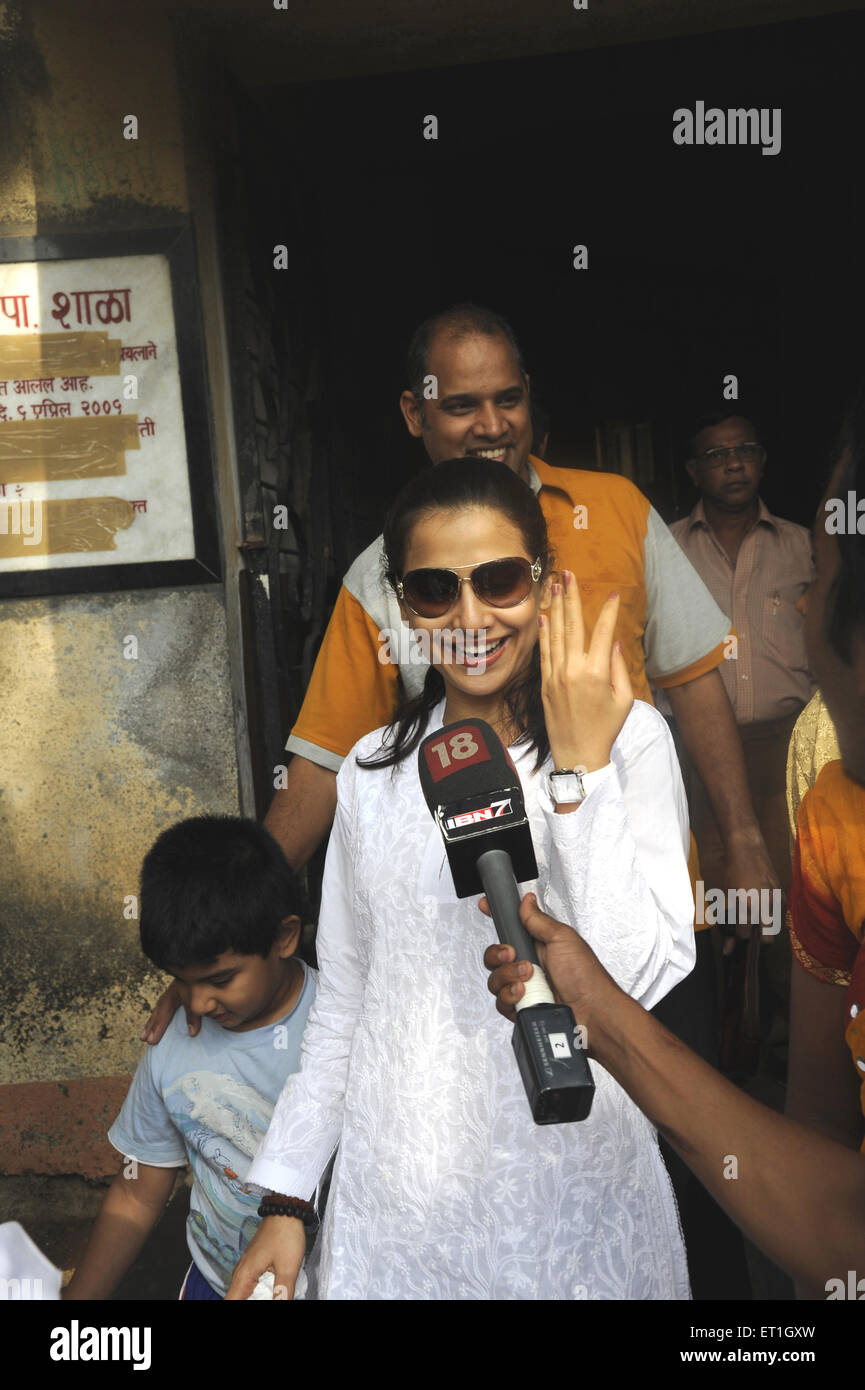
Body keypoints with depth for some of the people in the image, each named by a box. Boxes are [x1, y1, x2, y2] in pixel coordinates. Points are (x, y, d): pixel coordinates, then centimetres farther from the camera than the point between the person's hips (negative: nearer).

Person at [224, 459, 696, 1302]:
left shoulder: (628, 738, -9)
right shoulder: (373, 770, 2)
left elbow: (639, 975, -18)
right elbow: (343, 1002, 7)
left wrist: (582, 769, -22)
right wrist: (287, 1200, 7)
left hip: (573, 1192, -2)